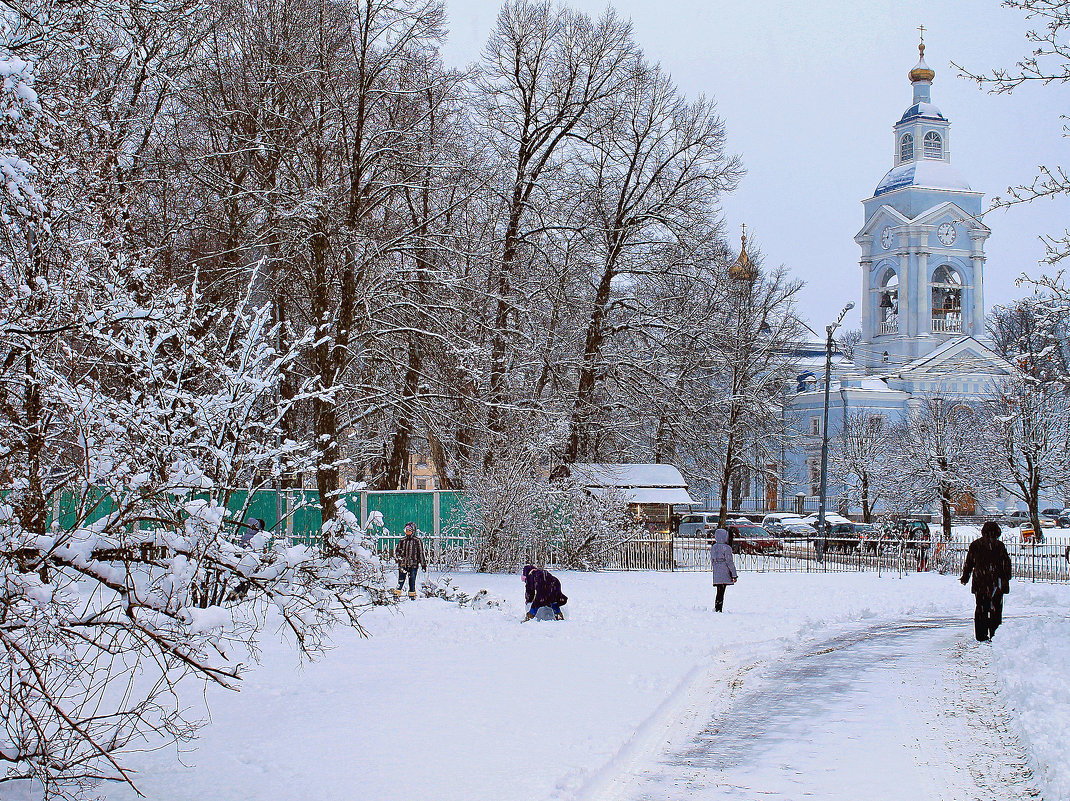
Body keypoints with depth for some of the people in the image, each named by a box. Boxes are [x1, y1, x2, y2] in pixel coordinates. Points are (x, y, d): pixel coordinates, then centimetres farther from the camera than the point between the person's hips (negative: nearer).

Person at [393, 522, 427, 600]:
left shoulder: (417, 541, 2)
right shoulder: (402, 541, 10)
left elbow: (421, 553, 4)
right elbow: (397, 550, 16)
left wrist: (423, 564, 4)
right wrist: (397, 557, -4)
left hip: (413, 565, -2)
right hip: (403, 564, 2)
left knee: (412, 580, 0)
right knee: (401, 580, 1)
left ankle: (412, 595, 8)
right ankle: (397, 593, 6)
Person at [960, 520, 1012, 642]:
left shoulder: (974, 545, 6)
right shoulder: (999, 545, -3)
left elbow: (969, 563, 12)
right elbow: (1006, 563, -1)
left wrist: (965, 577, 22)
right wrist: (1007, 578, 8)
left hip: (979, 583, 3)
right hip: (995, 583, -3)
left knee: (980, 609, 7)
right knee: (996, 609, 4)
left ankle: (981, 635, 5)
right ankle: (994, 635, 1)